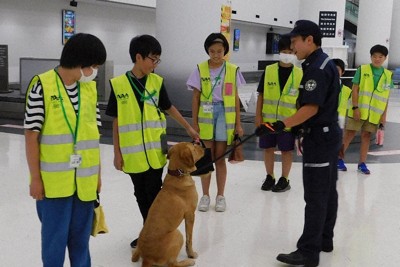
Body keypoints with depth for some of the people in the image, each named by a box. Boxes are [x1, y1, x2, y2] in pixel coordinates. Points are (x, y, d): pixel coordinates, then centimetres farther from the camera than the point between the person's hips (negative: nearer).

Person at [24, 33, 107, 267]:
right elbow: (32, 135, -8)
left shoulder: (91, 88, 6)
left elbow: (94, 134, 10)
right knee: (55, 237, 5)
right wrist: (35, 178, -8)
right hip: (54, 179, -4)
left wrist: (98, 173, 11)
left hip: (85, 179, 5)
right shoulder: (42, 85, -10)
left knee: (81, 235, 15)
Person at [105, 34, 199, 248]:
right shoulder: (118, 84, -5)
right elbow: (116, 122, -1)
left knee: (154, 194, 3)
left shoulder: (157, 81, 0)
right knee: (141, 195, 13)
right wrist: (117, 153, 0)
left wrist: (188, 128, 19)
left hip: (154, 151, 0)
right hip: (132, 153, 0)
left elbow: (169, 108, 15)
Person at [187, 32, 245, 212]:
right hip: (206, 117, 0)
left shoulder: (232, 70, 0)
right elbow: (196, 98, 1)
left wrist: (238, 124, 2)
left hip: (225, 117, 0)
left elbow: (235, 98, 3)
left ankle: (220, 196, 20)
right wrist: (194, 122, -2)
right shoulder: (200, 69, -2)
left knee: (220, 158, 6)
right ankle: (205, 195, 20)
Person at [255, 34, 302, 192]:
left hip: (288, 120, -1)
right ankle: (270, 177, 26)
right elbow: (261, 94, 4)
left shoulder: (299, 73, -2)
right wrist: (258, 115, 0)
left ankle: (284, 180, 21)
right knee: (268, 148, 10)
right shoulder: (269, 70, 1)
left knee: (287, 150, 7)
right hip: (268, 119, 2)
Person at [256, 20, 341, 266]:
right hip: (329, 134, 11)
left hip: (319, 137, -11)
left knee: (315, 197, -6)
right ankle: (325, 240, 27)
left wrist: (282, 125, -29)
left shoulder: (316, 68, -19)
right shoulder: (326, 63, 13)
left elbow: (311, 108, -25)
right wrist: (297, 127, 20)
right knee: (328, 191, 16)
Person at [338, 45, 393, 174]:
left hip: (374, 113, 3)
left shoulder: (388, 75, 5)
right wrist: (355, 107, -12)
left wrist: (384, 115, 3)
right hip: (359, 110, -3)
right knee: (349, 134, 2)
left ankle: (362, 163, 17)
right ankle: (339, 159, 13)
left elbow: (386, 97, 7)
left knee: (366, 136, 9)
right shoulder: (362, 69, -4)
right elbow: (355, 90, -5)